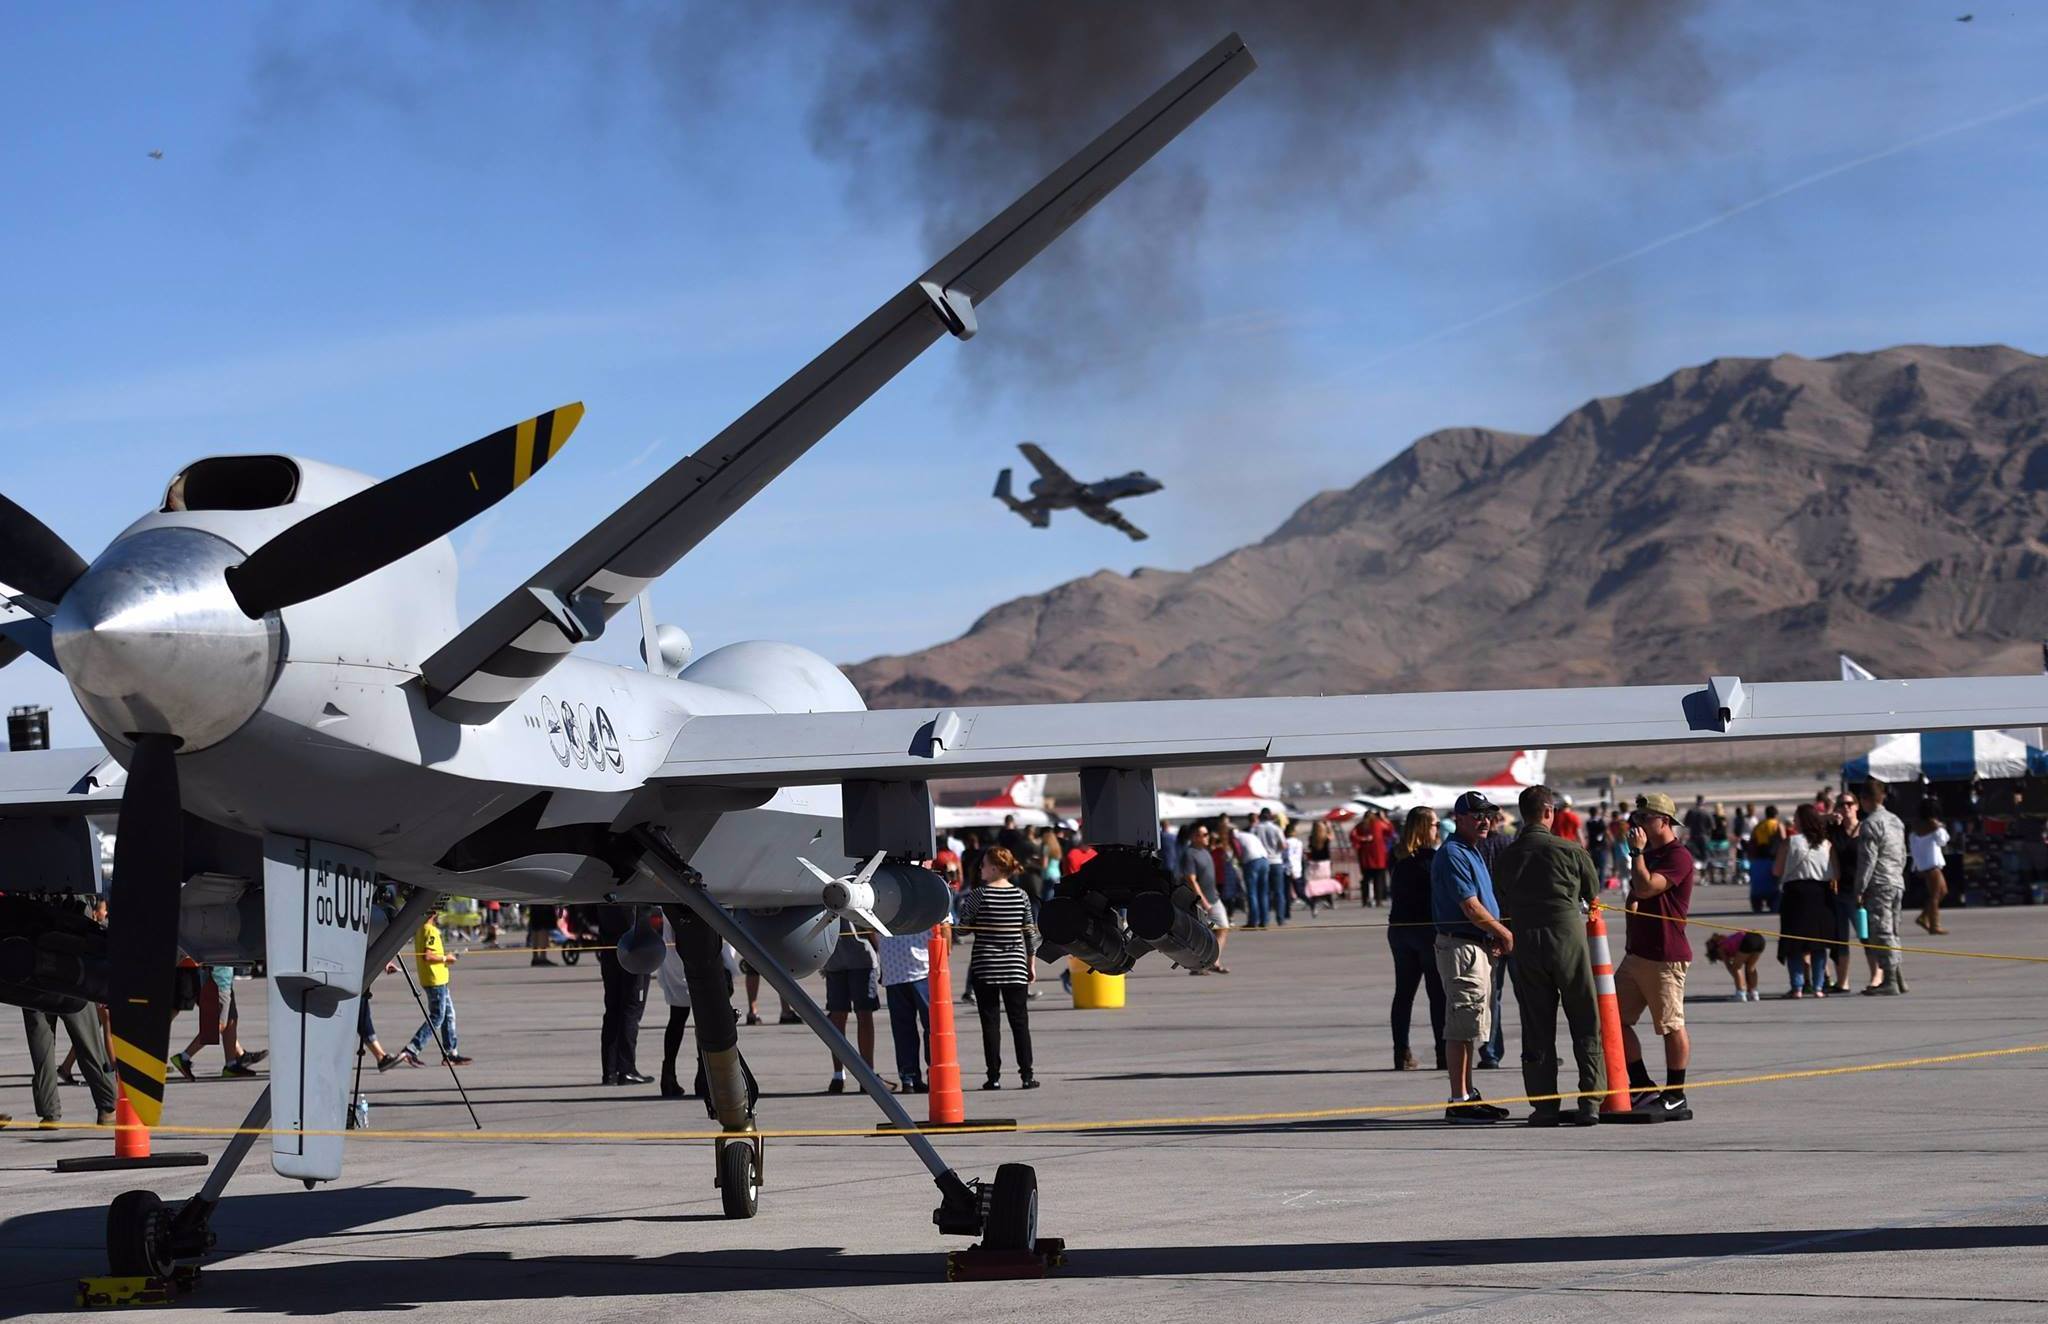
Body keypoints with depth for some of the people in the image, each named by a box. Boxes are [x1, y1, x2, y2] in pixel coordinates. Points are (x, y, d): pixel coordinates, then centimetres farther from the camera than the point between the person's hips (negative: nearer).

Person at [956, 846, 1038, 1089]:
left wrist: (963, 906, 12)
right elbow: (1030, 933, 6)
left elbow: (964, 927, -5)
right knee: (1020, 1021, 7)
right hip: (1015, 967, 3)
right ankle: (1027, 1075, 4)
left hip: (984, 966, -3)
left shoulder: (979, 895, -9)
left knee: (990, 1022, 2)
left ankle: (994, 1076, 0)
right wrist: (1031, 965, 14)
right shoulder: (1021, 895, 2)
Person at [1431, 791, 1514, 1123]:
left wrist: (1495, 939, 5)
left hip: (1478, 946, 11)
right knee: (1463, 1024, -9)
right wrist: (1505, 934, -7)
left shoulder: (1473, 853, 18)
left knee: (1472, 1026, 14)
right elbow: (1471, 908, -19)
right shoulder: (1453, 855, -14)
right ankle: (1459, 1100, -8)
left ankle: (1467, 1095, 21)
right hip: (1460, 946, -11)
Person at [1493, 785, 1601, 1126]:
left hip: (1525, 944, 2)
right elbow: (1593, 895, 11)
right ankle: (1589, 1102, 2)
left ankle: (1544, 1106, 7)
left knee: (1536, 1028, 7)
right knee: (1585, 1023, 6)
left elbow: (1504, 909, 7)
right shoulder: (1570, 849, -3)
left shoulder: (1507, 856, 4)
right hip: (1568, 936, -2)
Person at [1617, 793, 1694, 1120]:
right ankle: (1642, 1087, 15)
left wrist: (1637, 852, -15)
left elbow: (1646, 888, -24)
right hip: (1637, 954, 10)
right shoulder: (1649, 855, 19)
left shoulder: (1678, 856, -12)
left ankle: (1675, 1098, 6)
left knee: (1671, 1025, -2)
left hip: (1666, 957, -10)